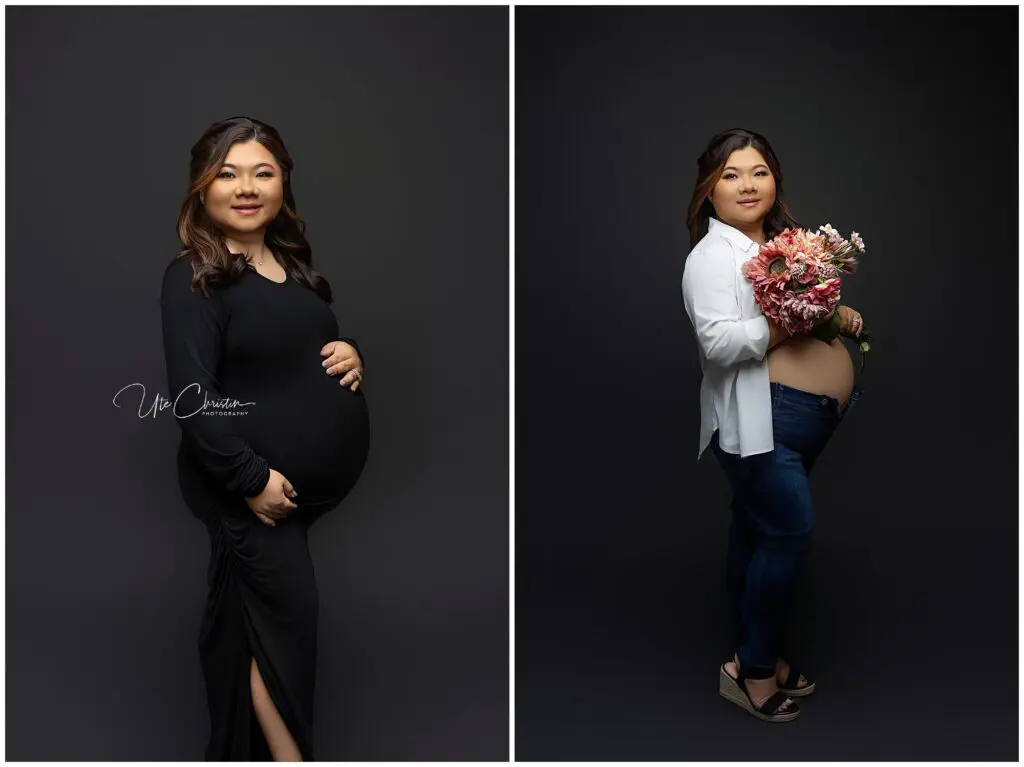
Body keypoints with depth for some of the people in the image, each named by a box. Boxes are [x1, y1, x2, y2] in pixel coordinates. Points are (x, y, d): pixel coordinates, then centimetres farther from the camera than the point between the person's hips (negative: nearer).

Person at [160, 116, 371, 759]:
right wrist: (251, 477, -24)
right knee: (286, 613, -1)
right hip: (254, 487, -7)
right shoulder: (192, 278, -13)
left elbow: (317, 346, 24)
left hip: (324, 483, 7)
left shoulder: (293, 262, 11)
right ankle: (287, 754, 16)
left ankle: (237, 750, 34)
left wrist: (352, 353, 1)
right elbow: (193, 399, -20)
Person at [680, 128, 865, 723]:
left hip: (812, 417, 9)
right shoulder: (713, 255, -11)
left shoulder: (785, 242, 16)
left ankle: (759, 656, 27)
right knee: (791, 531, -10)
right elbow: (717, 340, -25)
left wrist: (838, 313, 8)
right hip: (760, 418, -9)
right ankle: (754, 669, 6)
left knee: (758, 533, 16)